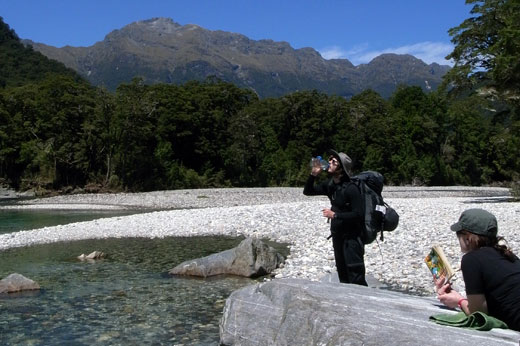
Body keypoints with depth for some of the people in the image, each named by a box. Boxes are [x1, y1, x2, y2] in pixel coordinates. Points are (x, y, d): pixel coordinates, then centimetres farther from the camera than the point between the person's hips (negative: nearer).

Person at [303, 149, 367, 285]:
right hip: (337, 236, 8)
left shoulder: (351, 188, -20)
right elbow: (308, 191, 11)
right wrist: (313, 175, -5)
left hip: (351, 237, -8)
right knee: (343, 276, 18)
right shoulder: (329, 185, 3)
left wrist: (335, 215, -23)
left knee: (356, 278, -7)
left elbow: (358, 215, -23)